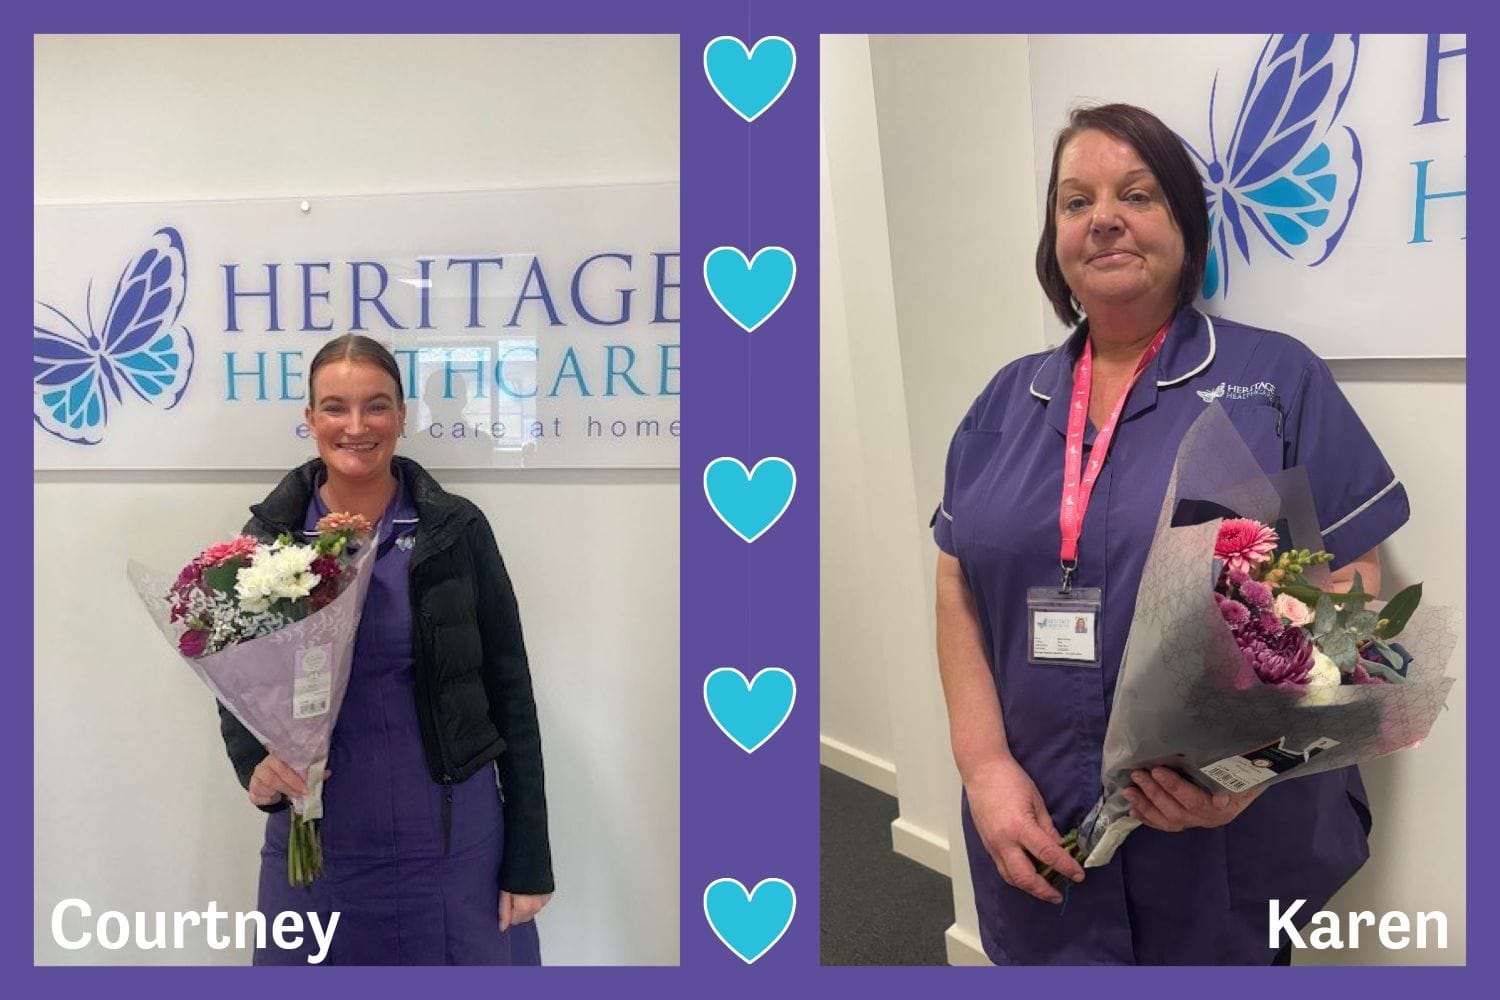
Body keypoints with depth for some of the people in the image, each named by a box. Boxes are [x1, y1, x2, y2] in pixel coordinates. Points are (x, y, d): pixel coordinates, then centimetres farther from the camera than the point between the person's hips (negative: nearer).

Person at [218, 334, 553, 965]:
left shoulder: (456, 530, -5)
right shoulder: (270, 534, -1)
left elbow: (509, 692, -3)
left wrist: (529, 859, -4)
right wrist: (253, 762, -17)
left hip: (455, 846, -1)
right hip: (316, 848, 1)